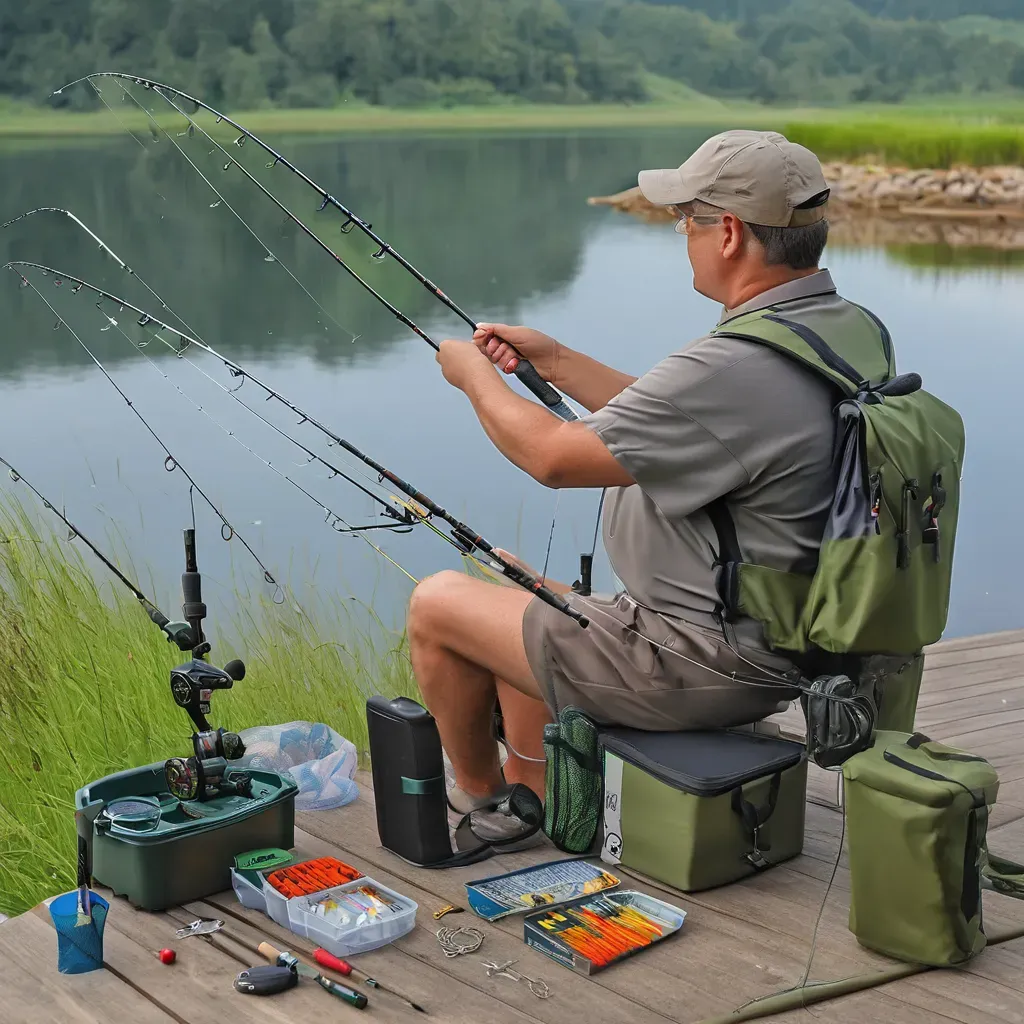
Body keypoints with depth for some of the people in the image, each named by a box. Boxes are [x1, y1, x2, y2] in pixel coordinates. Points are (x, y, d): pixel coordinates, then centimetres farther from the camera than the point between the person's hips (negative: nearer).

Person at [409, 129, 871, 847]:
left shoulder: (738, 369, -31)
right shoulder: (842, 330, 2)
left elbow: (556, 457, -22)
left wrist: (476, 377, -3)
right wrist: (554, 359, 12)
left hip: (697, 666, -10)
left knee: (438, 605, 5)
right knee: (530, 604, 28)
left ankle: (476, 796, 27)